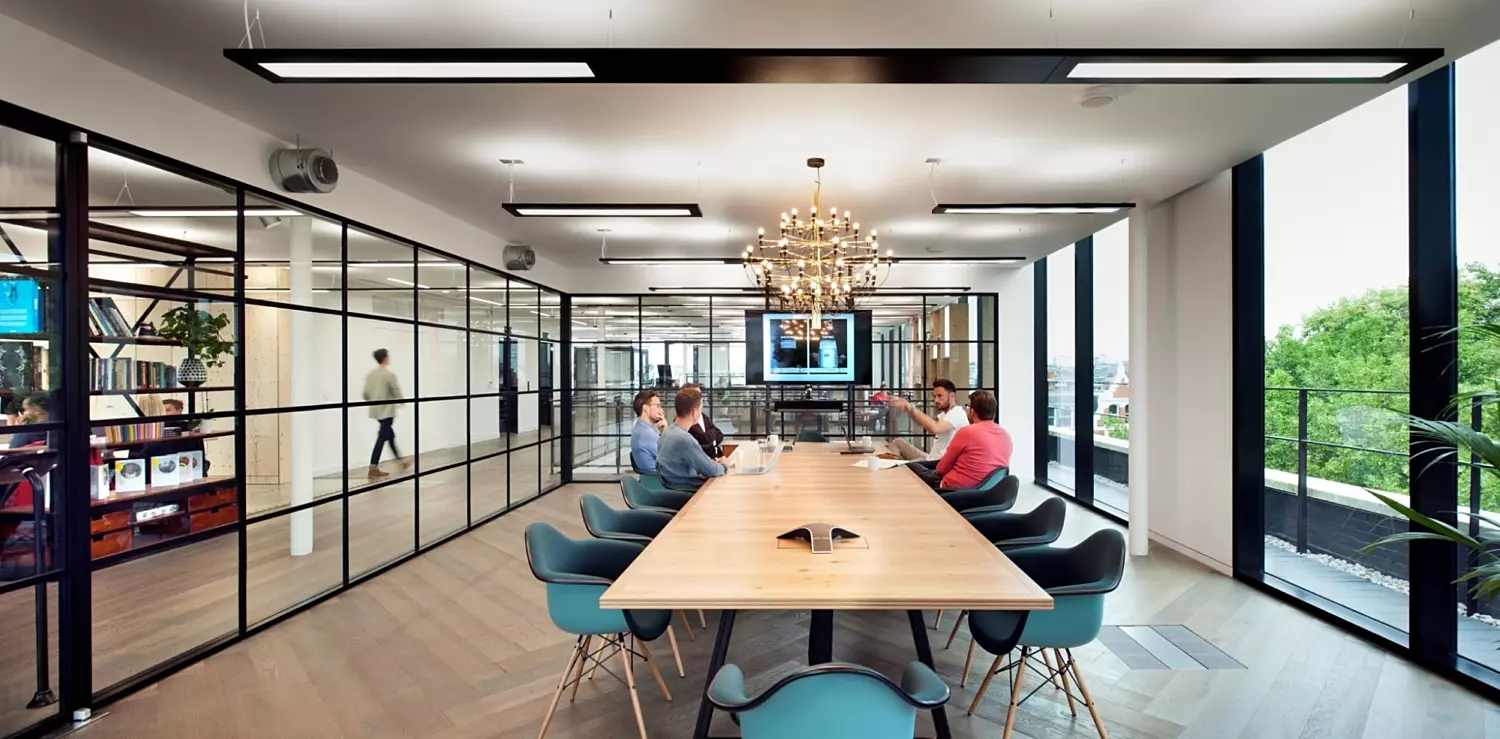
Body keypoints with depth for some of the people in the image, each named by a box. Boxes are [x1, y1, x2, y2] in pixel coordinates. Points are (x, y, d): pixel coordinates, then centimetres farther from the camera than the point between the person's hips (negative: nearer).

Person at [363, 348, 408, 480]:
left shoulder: (370, 374, 6)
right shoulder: (389, 374, -15)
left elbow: (365, 394, 6)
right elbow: (397, 392, -11)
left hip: (376, 411, 8)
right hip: (387, 411, -8)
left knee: (390, 435, 18)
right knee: (382, 438, -6)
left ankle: (400, 460, 29)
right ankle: (373, 468, -8)